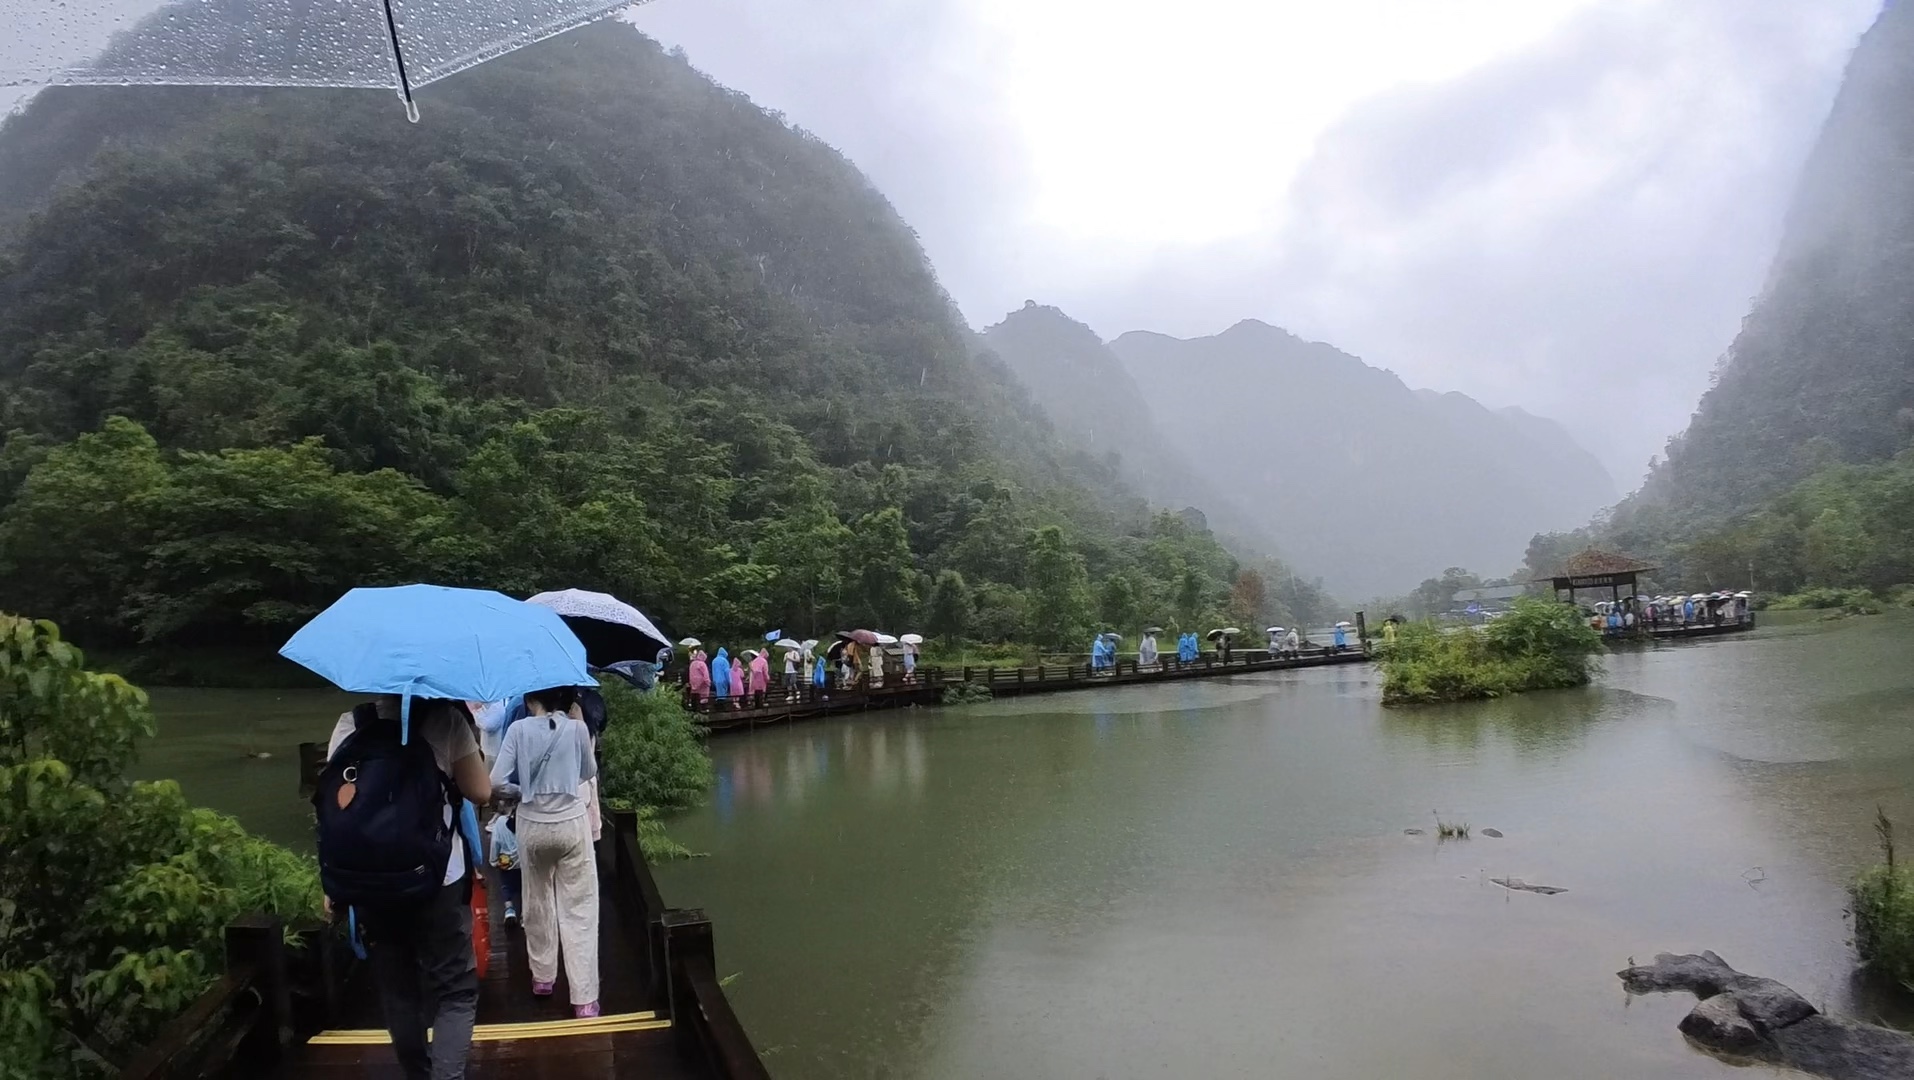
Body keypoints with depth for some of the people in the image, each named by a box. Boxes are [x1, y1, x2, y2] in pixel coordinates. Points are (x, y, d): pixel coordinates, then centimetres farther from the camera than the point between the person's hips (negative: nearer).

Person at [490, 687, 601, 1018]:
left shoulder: (518, 730, -8)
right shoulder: (576, 728, -7)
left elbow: (496, 780, -10)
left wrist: (518, 789, 11)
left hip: (532, 826, 1)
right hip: (572, 824, -1)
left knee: (538, 901, 22)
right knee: (578, 909, 1)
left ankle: (542, 977, 35)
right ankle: (584, 998, -1)